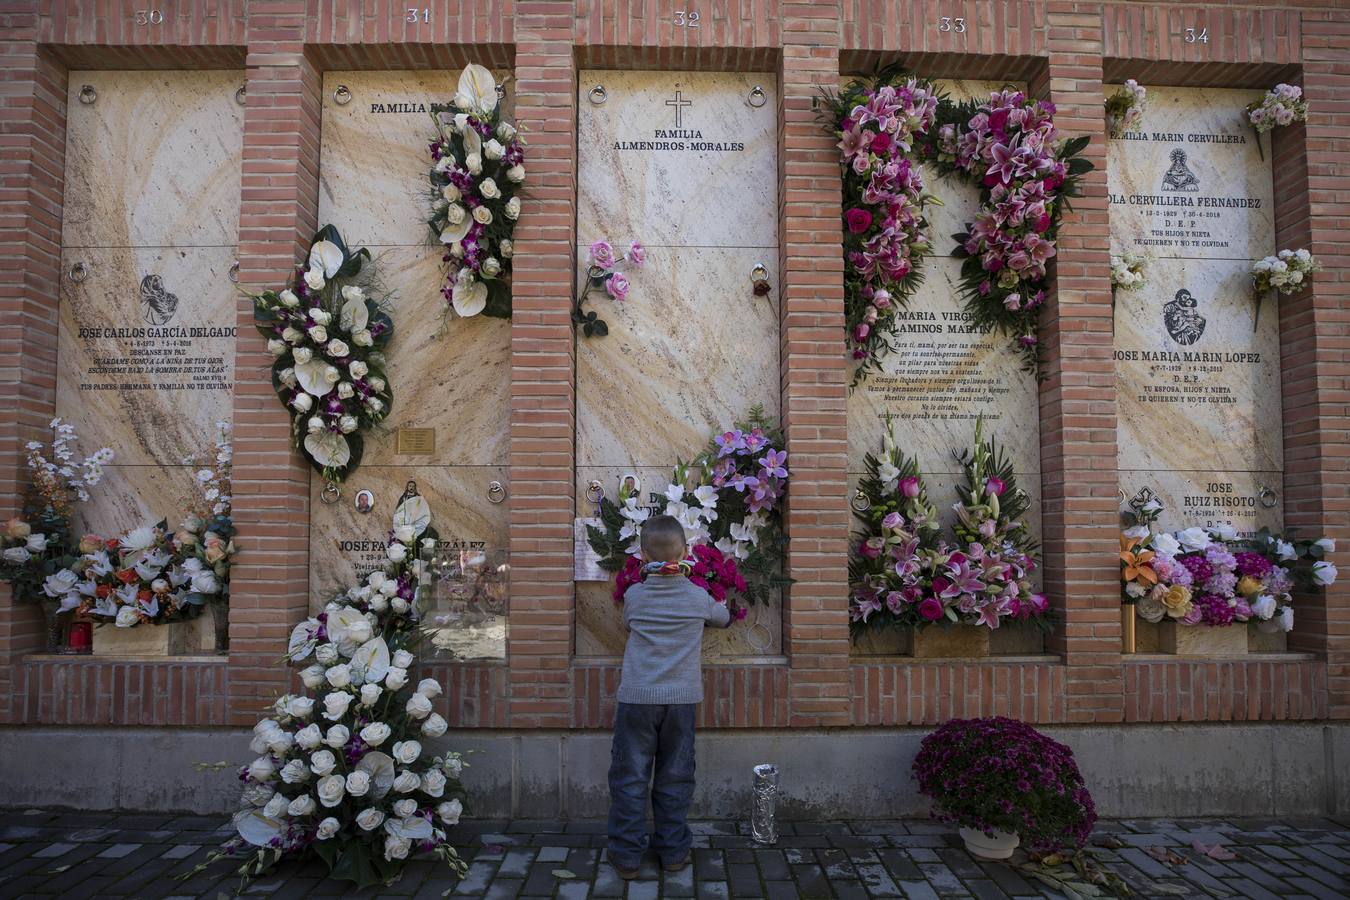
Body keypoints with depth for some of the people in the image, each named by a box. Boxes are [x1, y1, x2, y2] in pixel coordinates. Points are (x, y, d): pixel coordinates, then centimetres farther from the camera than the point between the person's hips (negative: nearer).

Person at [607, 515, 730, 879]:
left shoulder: (633, 595, -2)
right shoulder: (698, 596, -1)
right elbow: (724, 617, 20)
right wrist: (721, 608, 41)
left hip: (636, 697, -1)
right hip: (681, 698, 1)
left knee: (630, 777, 8)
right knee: (674, 778, 13)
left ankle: (627, 855, 14)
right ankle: (674, 851, 22)